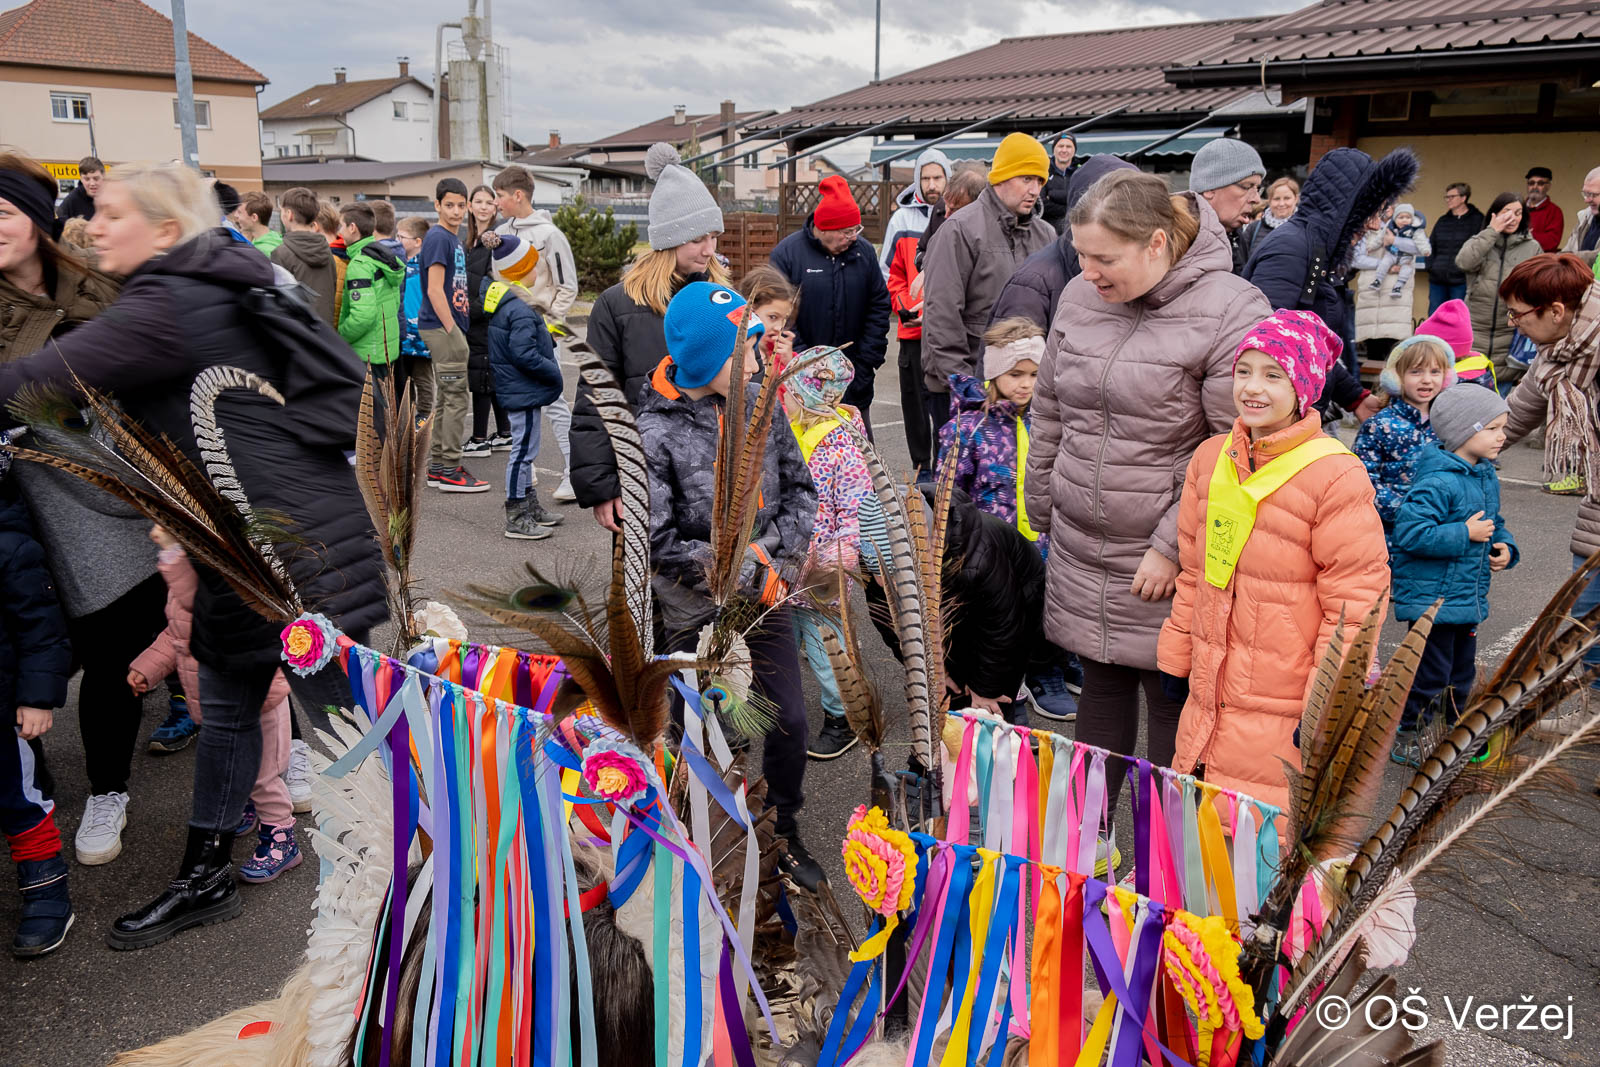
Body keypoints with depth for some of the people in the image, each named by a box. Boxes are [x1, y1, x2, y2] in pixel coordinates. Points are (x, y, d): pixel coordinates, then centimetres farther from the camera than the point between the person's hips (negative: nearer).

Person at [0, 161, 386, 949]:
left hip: (292, 540, -10)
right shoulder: (213, 289, 15)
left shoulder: (168, 307, -15)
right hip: (248, 543, 10)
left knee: (339, 712, -1)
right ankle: (205, 880, 31)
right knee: (227, 708, 17)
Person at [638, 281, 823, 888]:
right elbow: (659, 542, -18)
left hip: (765, 597, 5)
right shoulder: (656, 433, -18)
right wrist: (740, 567, -18)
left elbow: (799, 486, 6)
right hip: (699, 611, -4)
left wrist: (773, 550, -9)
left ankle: (784, 834, 35)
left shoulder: (758, 405, -3)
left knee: (789, 720, 11)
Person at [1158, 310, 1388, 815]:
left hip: (1283, 711, -6)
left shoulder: (1336, 475, -12)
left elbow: (1355, 599, -11)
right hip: (1209, 693, 6)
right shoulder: (1210, 457, 8)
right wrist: (1177, 657, 17)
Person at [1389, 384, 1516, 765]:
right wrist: (1465, 533, -24)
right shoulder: (1437, 482, -22)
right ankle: (1406, 737, 13)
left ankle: (1456, 728, 38)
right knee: (1431, 671, -2)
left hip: (1469, 598, 9)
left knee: (1462, 670, 21)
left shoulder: (1487, 477, 8)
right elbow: (1410, 532, -31)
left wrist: (1504, 546, 2)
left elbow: (1494, 523, 23)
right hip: (1432, 596, -9)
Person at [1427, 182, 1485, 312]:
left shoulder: (1478, 220, -2)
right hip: (1437, 280, 6)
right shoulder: (1442, 221, 15)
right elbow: (1431, 246, 19)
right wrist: (1431, 266, 5)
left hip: (1461, 281, -5)